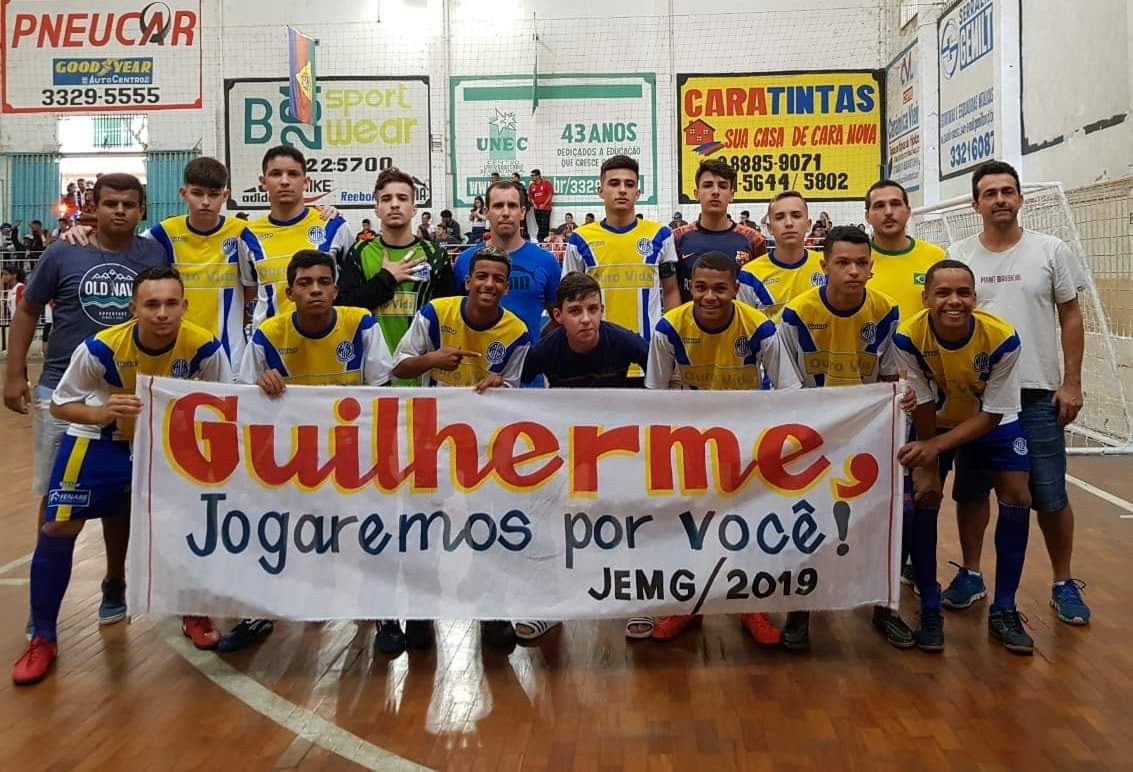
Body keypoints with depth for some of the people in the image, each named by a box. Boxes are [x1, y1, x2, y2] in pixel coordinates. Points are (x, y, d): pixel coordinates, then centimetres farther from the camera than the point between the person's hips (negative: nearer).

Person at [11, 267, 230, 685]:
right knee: (58, 528, -4)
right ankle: (42, 638, 13)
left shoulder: (203, 347, -27)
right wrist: (100, 413, -35)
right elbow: (60, 404, -16)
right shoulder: (101, 348, -29)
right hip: (102, 438, -1)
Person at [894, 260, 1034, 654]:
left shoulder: (1002, 338, -32)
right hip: (934, 422, -1)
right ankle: (930, 609, 1)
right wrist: (926, 466, -16)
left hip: (990, 421, 1)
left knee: (1017, 496, -8)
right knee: (924, 497, -13)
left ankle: (1004, 610, 6)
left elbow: (991, 415, -24)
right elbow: (923, 405, -21)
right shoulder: (909, 337, -32)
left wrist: (936, 447, -35)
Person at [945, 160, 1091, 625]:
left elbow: (1070, 319, 3)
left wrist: (1071, 383, -3)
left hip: (1039, 394, -1)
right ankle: (971, 575, 24)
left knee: (1050, 497, 4)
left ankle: (1064, 584, 21)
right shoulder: (957, 257, 2)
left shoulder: (1051, 251, 0)